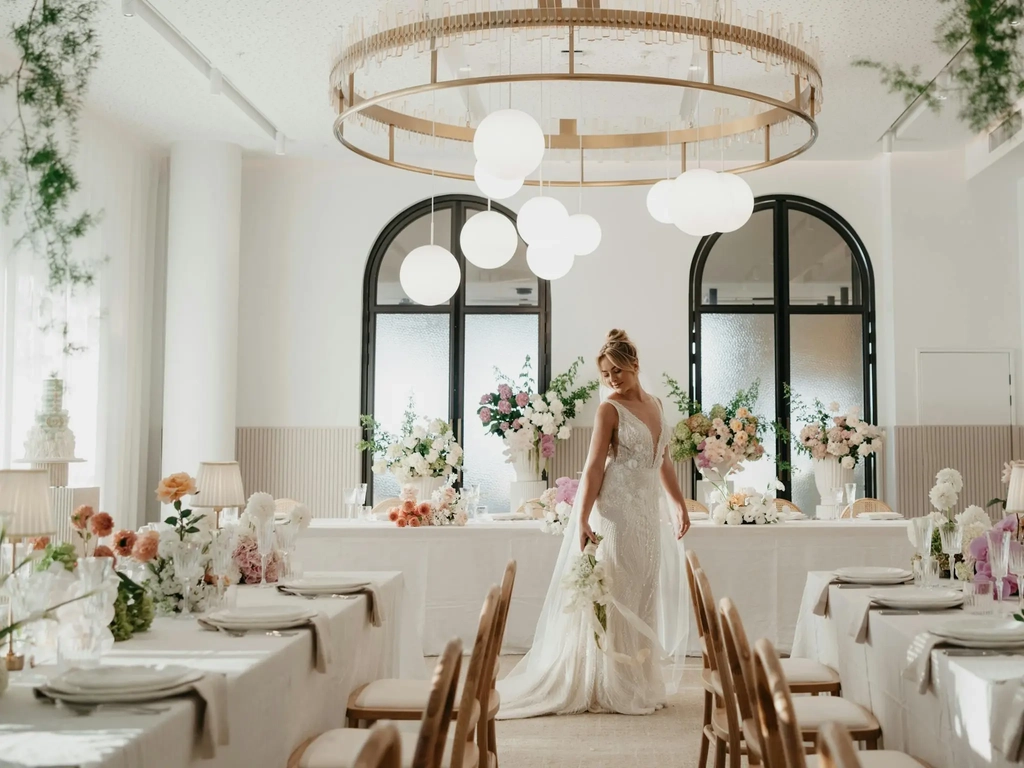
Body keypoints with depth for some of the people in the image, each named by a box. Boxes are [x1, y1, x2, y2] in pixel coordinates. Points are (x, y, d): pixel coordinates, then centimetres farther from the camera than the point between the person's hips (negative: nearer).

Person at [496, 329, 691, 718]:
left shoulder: (655, 404, 11)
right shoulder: (609, 409, -8)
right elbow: (594, 467, -14)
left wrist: (679, 504, 17)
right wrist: (582, 519, -20)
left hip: (648, 511, 7)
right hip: (616, 510, -7)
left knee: (643, 598, 11)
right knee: (614, 597, -2)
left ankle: (639, 684, 20)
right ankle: (611, 688, 6)